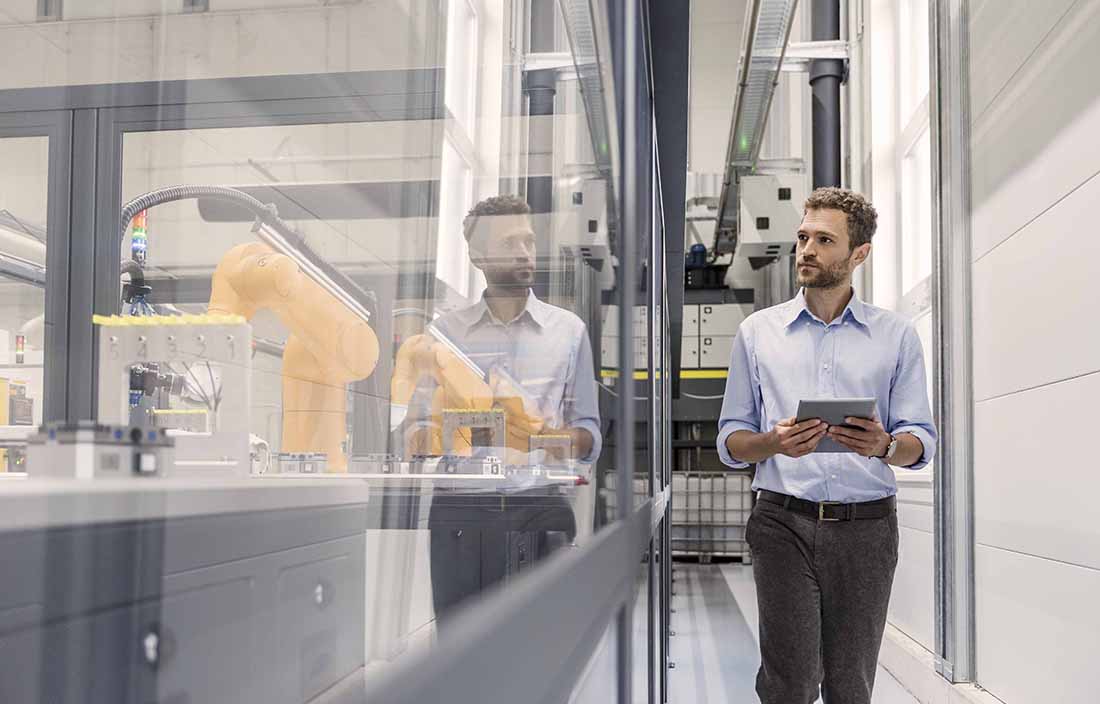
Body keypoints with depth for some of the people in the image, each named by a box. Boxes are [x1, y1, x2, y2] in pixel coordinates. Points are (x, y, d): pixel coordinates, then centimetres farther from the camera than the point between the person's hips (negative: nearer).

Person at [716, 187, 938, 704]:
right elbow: (729, 441, 9)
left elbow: (921, 442, 6)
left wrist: (885, 446, -17)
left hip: (866, 526, 1)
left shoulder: (896, 336, 10)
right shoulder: (757, 331, 10)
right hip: (784, 524, -1)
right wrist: (774, 443, -13)